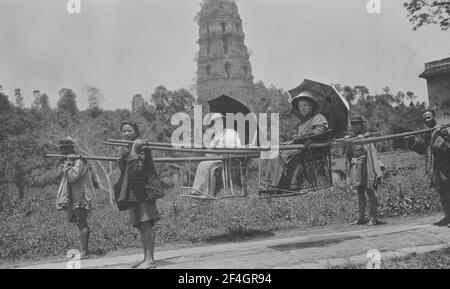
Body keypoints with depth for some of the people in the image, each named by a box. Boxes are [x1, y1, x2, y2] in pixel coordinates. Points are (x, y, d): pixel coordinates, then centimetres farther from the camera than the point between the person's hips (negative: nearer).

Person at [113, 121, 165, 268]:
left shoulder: (142, 147, -9)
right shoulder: (127, 150, 18)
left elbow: (136, 167, -19)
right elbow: (125, 170, 23)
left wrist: (134, 150, -19)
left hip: (143, 190, -9)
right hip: (132, 191, 9)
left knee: (146, 223, -11)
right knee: (140, 225, 10)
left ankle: (150, 259, -10)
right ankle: (146, 258, 16)